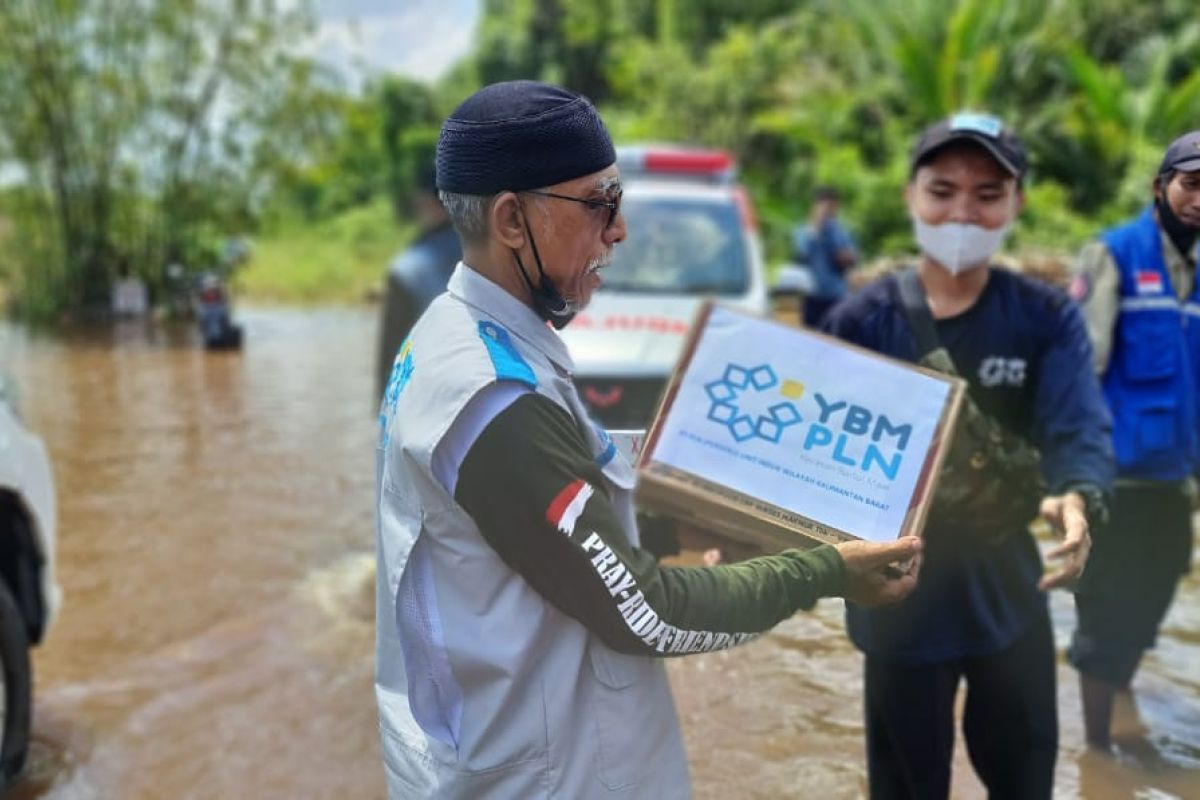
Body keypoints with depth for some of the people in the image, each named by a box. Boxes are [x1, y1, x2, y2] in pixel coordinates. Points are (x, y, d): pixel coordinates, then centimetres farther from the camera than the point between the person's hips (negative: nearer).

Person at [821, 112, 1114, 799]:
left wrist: (1078, 499, -40)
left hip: (1009, 587, 2)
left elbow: (1081, 429, -18)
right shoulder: (862, 321, -9)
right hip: (901, 593, -1)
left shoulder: (1048, 318, -6)